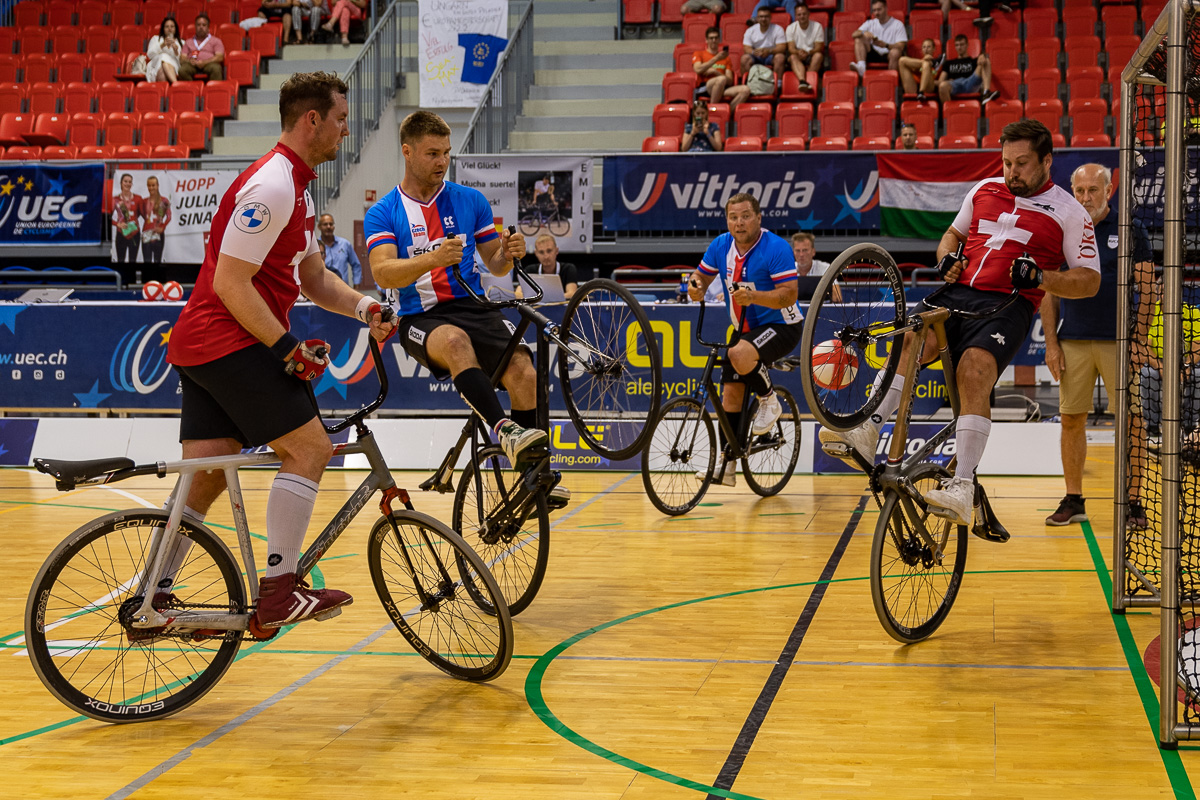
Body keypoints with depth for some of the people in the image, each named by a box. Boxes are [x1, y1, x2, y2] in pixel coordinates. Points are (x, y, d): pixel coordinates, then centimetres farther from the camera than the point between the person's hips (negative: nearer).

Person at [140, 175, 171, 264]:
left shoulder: (163, 201, 0)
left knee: (157, 260, -1)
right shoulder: (144, 201, 12)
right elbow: (143, 215, 7)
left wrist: (162, 228, -15)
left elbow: (169, 216, -7)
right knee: (147, 260, 1)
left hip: (158, 234, -3)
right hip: (146, 233, 3)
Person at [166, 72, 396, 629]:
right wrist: (289, 347, -19)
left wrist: (365, 308, 4)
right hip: (230, 343, -10)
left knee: (204, 479, 10)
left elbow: (313, 277, 21)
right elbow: (230, 282, -20)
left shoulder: (296, 185, 18)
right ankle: (279, 591, -7)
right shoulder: (271, 186, -16)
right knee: (310, 448, -8)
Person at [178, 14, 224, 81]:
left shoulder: (215, 41, 20)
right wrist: (189, 61, -7)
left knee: (216, 68, -39)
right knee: (182, 70, -35)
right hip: (192, 65, 2)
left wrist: (204, 62, -12)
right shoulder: (188, 42, 29)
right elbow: (182, 59, 18)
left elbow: (220, 57, 4)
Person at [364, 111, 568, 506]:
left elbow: (495, 266, 17)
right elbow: (383, 273, -11)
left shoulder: (470, 200, 12)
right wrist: (432, 259, -29)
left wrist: (508, 254, -8)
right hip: (420, 318, -2)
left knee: (523, 372, -25)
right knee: (455, 341, -39)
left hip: (472, 307, 2)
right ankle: (506, 430, -50)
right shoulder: (383, 213, 5)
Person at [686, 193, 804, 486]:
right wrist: (696, 287, -15)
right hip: (744, 327, 7)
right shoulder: (720, 246, -2)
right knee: (730, 392, 1)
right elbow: (702, 276, 9)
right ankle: (726, 465, 10)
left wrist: (754, 296, -39)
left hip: (781, 326, -6)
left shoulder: (776, 248, -20)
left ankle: (770, 401, -6)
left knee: (740, 355, -35)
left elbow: (789, 295, -24)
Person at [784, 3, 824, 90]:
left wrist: (808, 52, -29)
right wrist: (798, 52, -31)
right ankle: (803, 81, -58)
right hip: (798, 56, 0)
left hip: (811, 57, 0)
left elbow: (819, 47, -6)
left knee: (818, 55, -33)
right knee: (793, 57, -34)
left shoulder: (817, 26, 0)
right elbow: (791, 48, -6)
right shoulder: (790, 28, 2)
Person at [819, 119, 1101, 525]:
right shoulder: (984, 189, 20)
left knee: (973, 369, -31)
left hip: (1007, 306, -4)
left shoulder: (1069, 212, 6)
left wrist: (1040, 277, -13)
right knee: (911, 338, -28)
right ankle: (867, 432, -36)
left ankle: (963, 487, -36)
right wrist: (947, 257, 10)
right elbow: (953, 233, 34)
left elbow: (1089, 280, 5)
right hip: (956, 293, 4)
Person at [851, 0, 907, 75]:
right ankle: (861, 66, -37)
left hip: (888, 55, -4)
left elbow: (900, 46, -10)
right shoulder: (870, 23, 13)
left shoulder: (898, 24, 0)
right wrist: (863, 34, -24)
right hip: (873, 55, 4)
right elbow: (854, 34, 0)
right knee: (859, 38, -16)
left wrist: (885, 45, -29)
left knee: (895, 52, -38)